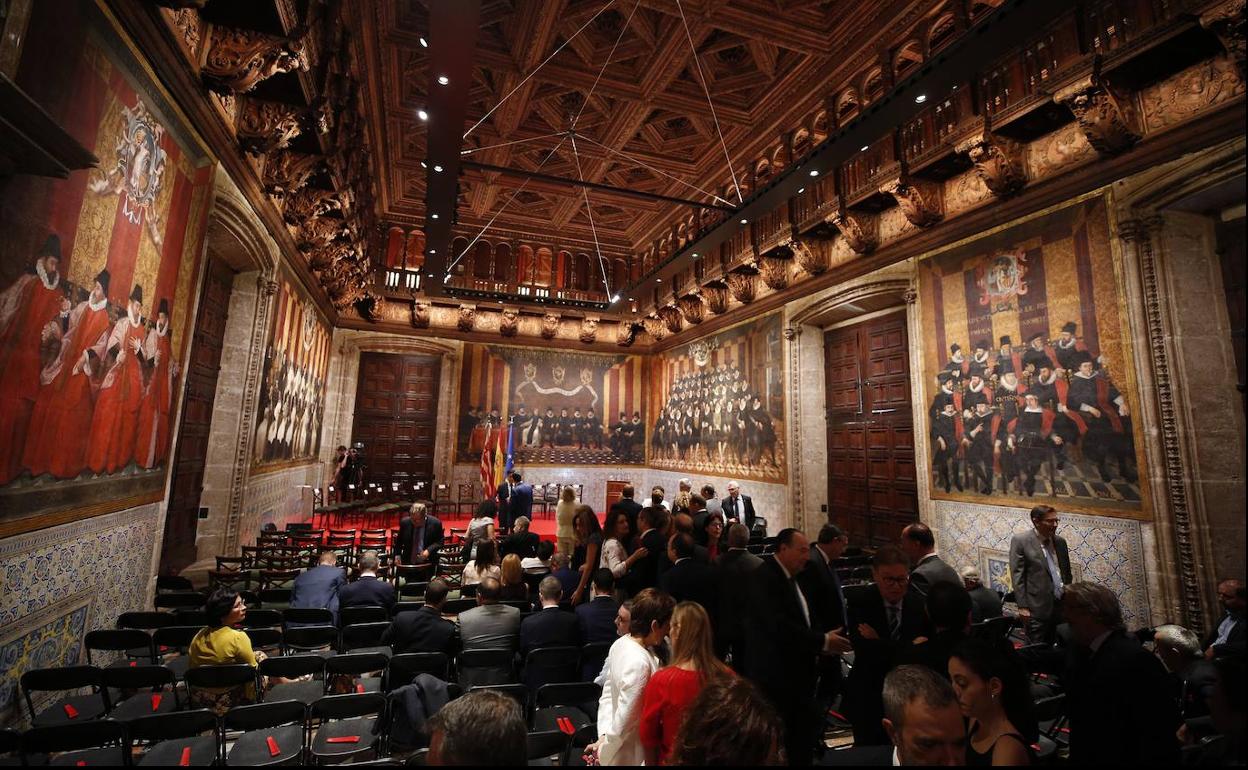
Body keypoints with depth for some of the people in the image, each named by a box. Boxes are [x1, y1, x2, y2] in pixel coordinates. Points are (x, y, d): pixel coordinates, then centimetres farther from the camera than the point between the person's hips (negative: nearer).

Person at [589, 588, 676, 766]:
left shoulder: (620, 644, -5)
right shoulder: (640, 663, -32)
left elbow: (607, 694, 2)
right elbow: (625, 717, -25)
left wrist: (604, 736, -1)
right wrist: (605, 747, -10)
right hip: (633, 755, -7)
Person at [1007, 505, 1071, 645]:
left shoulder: (1060, 541, 9)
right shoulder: (1020, 541, -10)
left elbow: (1067, 573, 17)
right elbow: (1017, 576, -11)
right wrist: (1022, 606, -14)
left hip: (1061, 607, 5)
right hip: (1037, 607, -5)